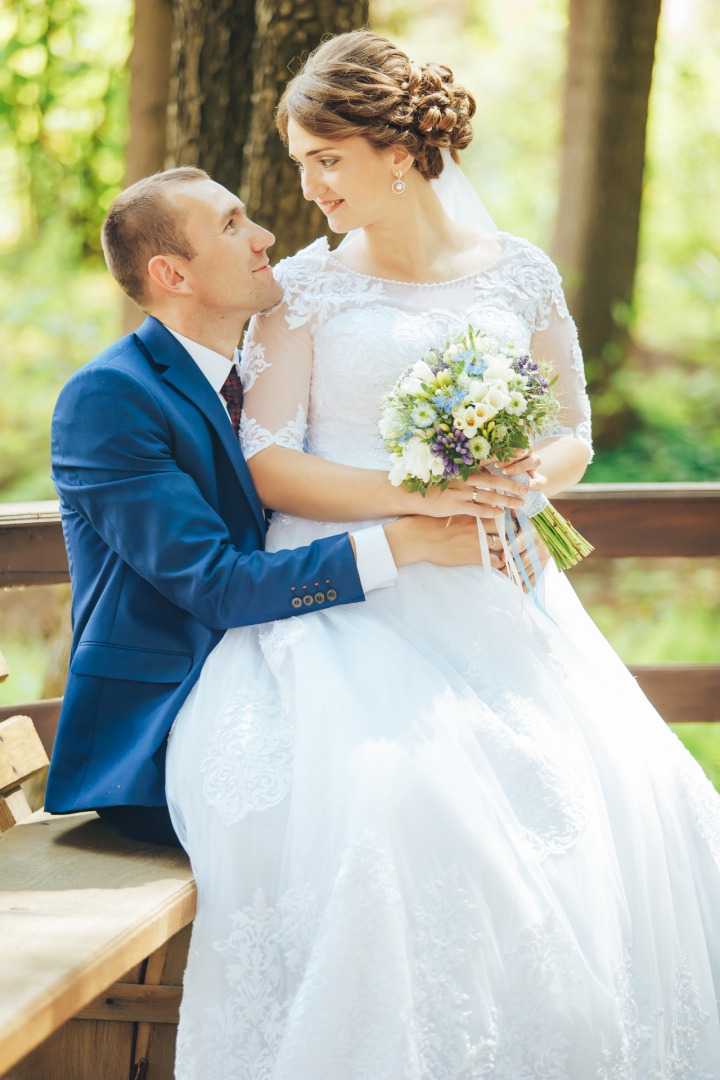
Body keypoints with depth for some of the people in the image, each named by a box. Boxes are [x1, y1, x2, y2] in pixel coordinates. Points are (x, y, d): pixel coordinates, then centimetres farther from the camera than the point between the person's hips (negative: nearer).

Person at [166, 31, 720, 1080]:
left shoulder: (519, 273, 11)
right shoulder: (303, 287, 5)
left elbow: (573, 436, 17)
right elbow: (268, 465, -2)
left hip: (490, 592, 2)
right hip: (349, 589, -2)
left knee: (629, 795, -19)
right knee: (380, 787, -32)